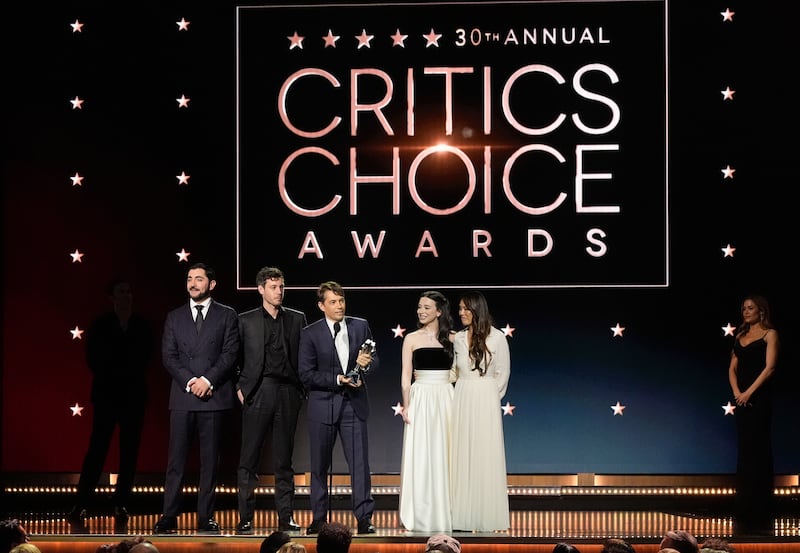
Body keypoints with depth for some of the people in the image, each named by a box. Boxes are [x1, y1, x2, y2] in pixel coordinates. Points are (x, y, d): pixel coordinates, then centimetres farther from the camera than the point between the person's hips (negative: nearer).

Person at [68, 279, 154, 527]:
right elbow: (93, 360, 2)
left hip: (134, 395, 2)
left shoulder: (143, 326, 6)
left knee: (130, 451, 1)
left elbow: (146, 358, 4)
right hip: (107, 394, -2)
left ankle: (121, 504, 7)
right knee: (98, 448, -8)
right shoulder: (100, 325, 3)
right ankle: (80, 505, -7)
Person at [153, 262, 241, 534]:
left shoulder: (226, 316, 8)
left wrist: (207, 380, -13)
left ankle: (206, 517, 6)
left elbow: (230, 354, -1)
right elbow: (168, 356, 5)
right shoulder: (174, 317, 14)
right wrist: (189, 382, -9)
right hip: (182, 397, 1)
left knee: (209, 460, 1)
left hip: (214, 396, -1)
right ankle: (169, 516, 1)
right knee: (176, 460, -1)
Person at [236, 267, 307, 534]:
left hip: (288, 393, 2)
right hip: (257, 392, -2)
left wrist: (301, 390, 3)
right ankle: (245, 517, 2)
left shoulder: (297, 319, 12)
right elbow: (235, 358, 8)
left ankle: (285, 517, 10)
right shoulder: (246, 321, 7)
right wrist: (240, 388, -2)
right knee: (249, 459, -2)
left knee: (284, 460, 6)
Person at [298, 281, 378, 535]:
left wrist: (366, 362, -14)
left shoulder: (361, 326, 7)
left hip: (354, 403, 1)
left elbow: (374, 360, 10)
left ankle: (364, 518, 0)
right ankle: (318, 519, 15)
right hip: (323, 405, -1)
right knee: (319, 466, 6)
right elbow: (306, 375, -5)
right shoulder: (310, 333, -1)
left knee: (360, 462, -4)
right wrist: (338, 379, -15)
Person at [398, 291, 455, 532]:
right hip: (420, 400, -1)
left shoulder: (451, 339, 6)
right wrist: (406, 405, -7)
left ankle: (444, 514, 10)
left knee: (444, 456, 2)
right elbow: (406, 376, 3)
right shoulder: (412, 339, 5)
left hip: (445, 399, 1)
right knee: (420, 456, -1)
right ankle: (420, 517, 4)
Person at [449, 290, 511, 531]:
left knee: (485, 456, -2)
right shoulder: (458, 338, 8)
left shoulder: (497, 338, -4)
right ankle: (462, 515, 7)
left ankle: (486, 517, 4)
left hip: (486, 402, -4)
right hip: (461, 400, 4)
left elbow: (502, 374, 2)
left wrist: (489, 398, 4)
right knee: (460, 456, 2)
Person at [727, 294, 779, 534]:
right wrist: (736, 391, -4)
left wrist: (749, 392, -18)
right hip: (742, 398, 6)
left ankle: (758, 517, -3)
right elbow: (732, 367, 13)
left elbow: (769, 367, -11)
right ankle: (745, 514, 12)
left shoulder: (769, 334, -2)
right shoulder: (740, 336, 16)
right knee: (744, 451, 7)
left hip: (759, 397, -6)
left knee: (756, 450, -7)